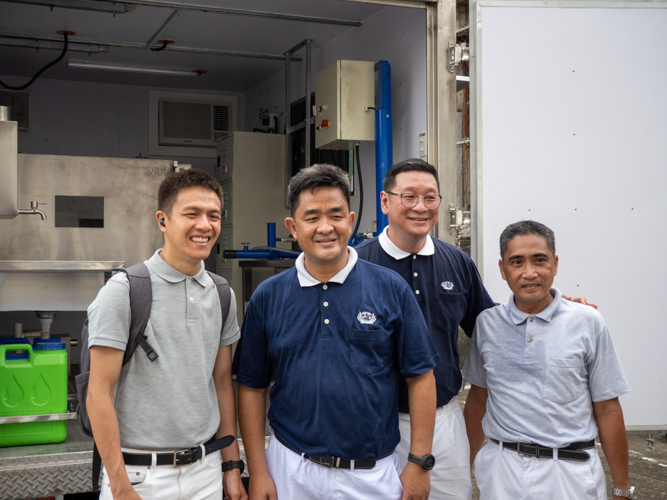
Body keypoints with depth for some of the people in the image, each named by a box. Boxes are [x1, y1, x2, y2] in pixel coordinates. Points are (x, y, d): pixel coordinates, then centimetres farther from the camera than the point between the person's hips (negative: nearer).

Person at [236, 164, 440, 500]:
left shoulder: (391, 289, -3)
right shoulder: (268, 297, 0)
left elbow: (420, 377, -2)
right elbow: (251, 387, 3)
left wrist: (419, 463, -5)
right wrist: (257, 473, -1)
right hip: (292, 472, 1)